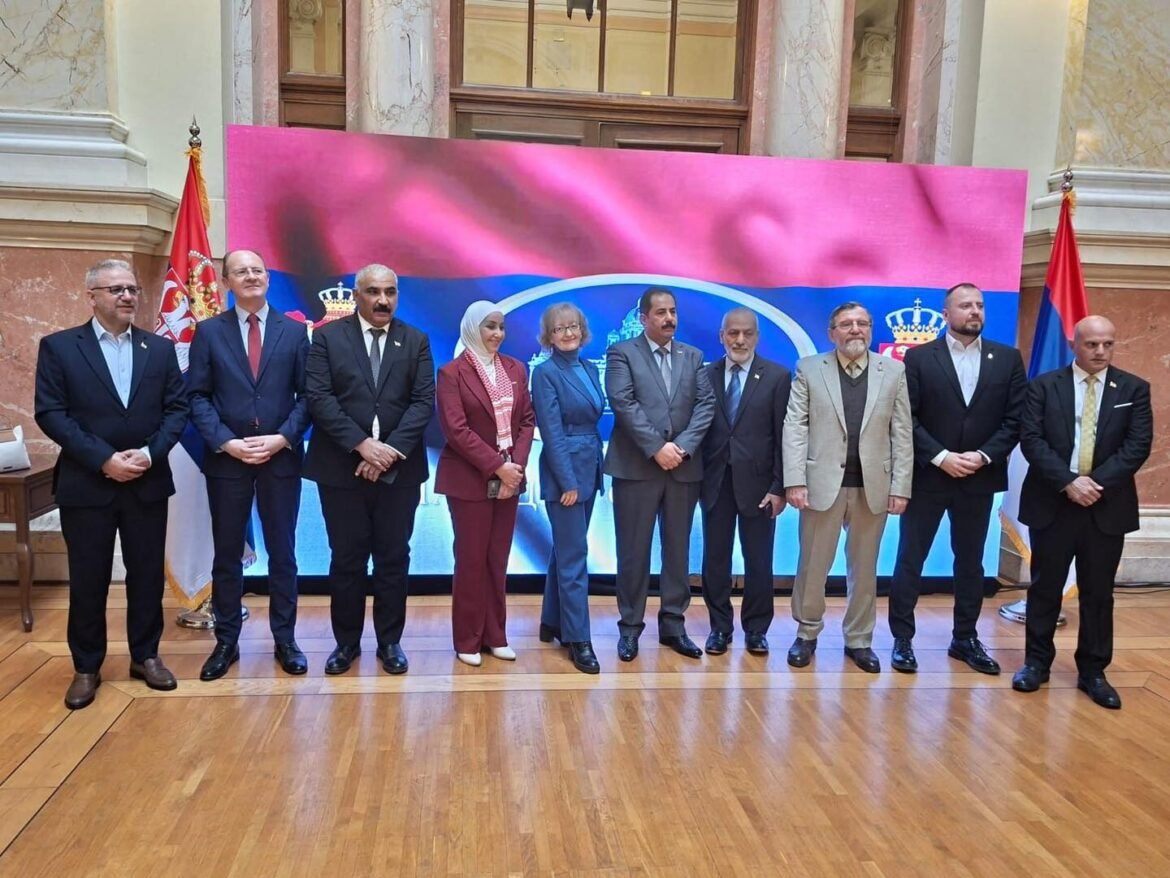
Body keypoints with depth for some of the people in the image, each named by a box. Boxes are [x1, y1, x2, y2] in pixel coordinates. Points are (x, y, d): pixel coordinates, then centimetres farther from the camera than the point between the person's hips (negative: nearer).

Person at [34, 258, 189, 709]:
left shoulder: (160, 349, 8)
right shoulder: (58, 347, 0)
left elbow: (177, 408, 4)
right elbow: (50, 412, -7)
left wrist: (150, 453, -12)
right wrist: (104, 459, -16)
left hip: (147, 483, 2)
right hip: (86, 485, -2)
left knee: (147, 575, 10)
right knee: (87, 581, 7)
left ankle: (145, 655, 26)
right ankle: (86, 667, 22)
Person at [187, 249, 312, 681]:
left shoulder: (294, 331, 5)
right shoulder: (209, 331, 4)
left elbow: (306, 395, 1)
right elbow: (196, 396, 0)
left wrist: (282, 438, -12)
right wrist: (226, 442, -13)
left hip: (281, 457, 0)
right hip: (226, 458, 0)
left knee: (282, 552, 7)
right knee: (227, 553, 8)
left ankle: (285, 640, 18)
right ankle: (226, 642, 21)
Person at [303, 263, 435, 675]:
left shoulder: (416, 341, 7)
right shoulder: (328, 336, 2)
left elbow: (423, 402, -2)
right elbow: (318, 397, -7)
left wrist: (391, 450, -14)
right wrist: (362, 445, -17)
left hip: (399, 467, 1)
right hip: (341, 467, -1)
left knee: (394, 558, 7)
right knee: (346, 558, 7)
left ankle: (390, 641, 21)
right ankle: (346, 641, 21)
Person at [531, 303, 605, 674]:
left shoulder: (590, 369, 12)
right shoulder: (546, 372, -10)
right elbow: (552, 433, -15)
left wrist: (590, 471, 10)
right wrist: (568, 481, -18)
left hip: (589, 469, 8)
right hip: (564, 472, -8)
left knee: (566, 550, 15)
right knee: (574, 556, -5)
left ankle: (552, 623, 27)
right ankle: (578, 639, 3)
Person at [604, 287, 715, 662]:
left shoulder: (693, 356, 13)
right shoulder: (622, 353, 1)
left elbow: (706, 405, 3)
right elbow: (623, 404, -11)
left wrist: (683, 446, -11)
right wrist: (657, 447, -17)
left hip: (684, 466, 4)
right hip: (637, 466, -4)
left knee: (678, 549, 9)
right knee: (633, 551, 2)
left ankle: (673, 624, 19)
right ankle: (630, 626, 13)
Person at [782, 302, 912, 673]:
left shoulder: (894, 372, 6)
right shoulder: (809, 369, 2)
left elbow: (902, 434, 3)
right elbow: (794, 427, -3)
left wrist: (900, 486, -3)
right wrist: (795, 480, -11)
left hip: (873, 485, 2)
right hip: (823, 481, -1)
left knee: (864, 567, 11)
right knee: (812, 564, 7)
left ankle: (859, 640, 25)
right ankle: (807, 633, 24)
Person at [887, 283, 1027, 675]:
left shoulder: (1008, 359, 5)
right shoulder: (919, 357, -3)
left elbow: (1015, 419, 1)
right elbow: (906, 418, -7)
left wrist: (984, 456, -12)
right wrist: (941, 457, -15)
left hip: (979, 479, 3)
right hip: (927, 476, -2)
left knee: (970, 561, 13)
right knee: (910, 559, 2)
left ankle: (965, 639, 26)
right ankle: (902, 639, 13)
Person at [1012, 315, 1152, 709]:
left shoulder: (1134, 388, 4)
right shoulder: (1044, 385, 1)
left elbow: (1138, 445, -4)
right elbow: (1031, 439, -7)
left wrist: (1096, 482, -16)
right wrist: (1068, 481, -17)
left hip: (1107, 506, 1)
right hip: (1052, 503, -1)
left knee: (1098, 592, 9)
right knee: (1045, 587, 8)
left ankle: (1092, 671, 20)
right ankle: (1037, 661, 22)